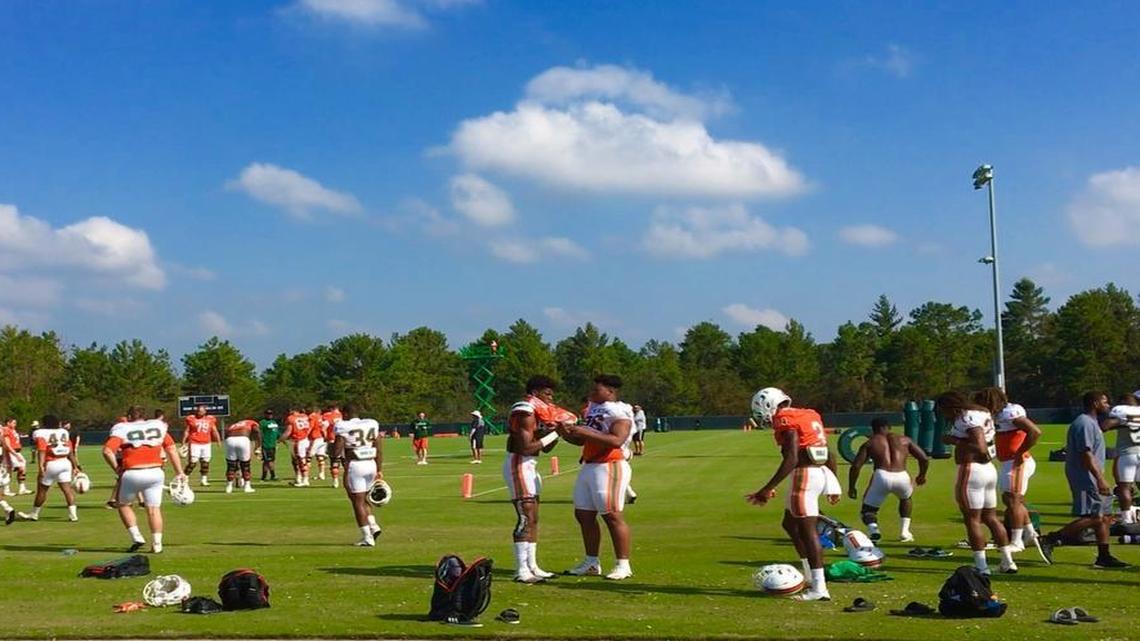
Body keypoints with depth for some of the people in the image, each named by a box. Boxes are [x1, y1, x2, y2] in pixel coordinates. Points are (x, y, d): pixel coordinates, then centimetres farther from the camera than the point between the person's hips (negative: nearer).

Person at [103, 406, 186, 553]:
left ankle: (136, 537, 9)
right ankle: (157, 544, 8)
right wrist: (179, 473, 14)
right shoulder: (158, 427, 11)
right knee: (154, 509, 10)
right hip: (156, 473, 2)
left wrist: (116, 469, 0)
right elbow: (172, 450, 10)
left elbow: (107, 451, -12)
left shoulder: (122, 430, 3)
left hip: (132, 474, -2)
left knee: (123, 504, 19)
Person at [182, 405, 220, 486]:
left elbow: (214, 432, 14)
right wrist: (183, 443, 1)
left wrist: (219, 441, 10)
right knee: (192, 462, -10)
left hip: (206, 444, 4)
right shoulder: (191, 419, 0)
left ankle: (204, 480, 15)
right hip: (194, 443, -4)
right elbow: (187, 432, 4)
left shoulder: (210, 419, 7)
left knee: (205, 462, 6)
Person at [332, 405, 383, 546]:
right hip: (371, 465, 5)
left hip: (354, 466, -5)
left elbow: (336, 453, -11)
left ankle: (367, 537, 2)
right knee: (363, 499, 23)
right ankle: (373, 526, 7)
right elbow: (379, 450, 7)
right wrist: (379, 470, 12)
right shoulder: (372, 425, 6)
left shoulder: (343, 428, -8)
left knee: (358, 502, 3)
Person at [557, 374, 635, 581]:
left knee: (612, 515, -8)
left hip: (609, 467, -10)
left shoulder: (619, 413, -11)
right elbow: (582, 441, 23)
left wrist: (587, 432, -27)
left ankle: (623, 565, -2)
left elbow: (616, 441, -25)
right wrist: (566, 434, 3)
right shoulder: (593, 409, 16)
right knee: (583, 515, 11)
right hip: (588, 466, 10)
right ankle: (591, 562, 20)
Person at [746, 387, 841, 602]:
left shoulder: (786, 421, -11)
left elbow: (792, 459, -20)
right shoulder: (809, 415, 16)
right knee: (790, 524, 22)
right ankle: (812, 575, 24)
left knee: (807, 531, -3)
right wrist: (832, 484, 27)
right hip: (822, 472, 9)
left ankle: (819, 588, -2)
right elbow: (829, 454, 18)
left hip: (805, 474, -9)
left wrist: (768, 488, -20)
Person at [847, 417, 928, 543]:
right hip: (902, 477, 2)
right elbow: (924, 459, 20)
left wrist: (851, 488, 17)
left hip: (882, 477, -2)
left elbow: (856, 466, 8)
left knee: (868, 509, 17)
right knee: (905, 498, 37)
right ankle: (904, 532, 28)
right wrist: (921, 475, 38)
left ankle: (874, 529, -14)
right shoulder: (904, 440, 24)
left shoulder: (870, 443, 18)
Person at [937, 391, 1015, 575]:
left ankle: (981, 566, -2)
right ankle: (1008, 562, 18)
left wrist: (954, 441, -16)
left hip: (971, 470, -9)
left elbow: (981, 448, -23)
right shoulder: (981, 412, 15)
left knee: (972, 520, -3)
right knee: (991, 518, 15)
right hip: (989, 470, 9)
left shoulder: (967, 418, -14)